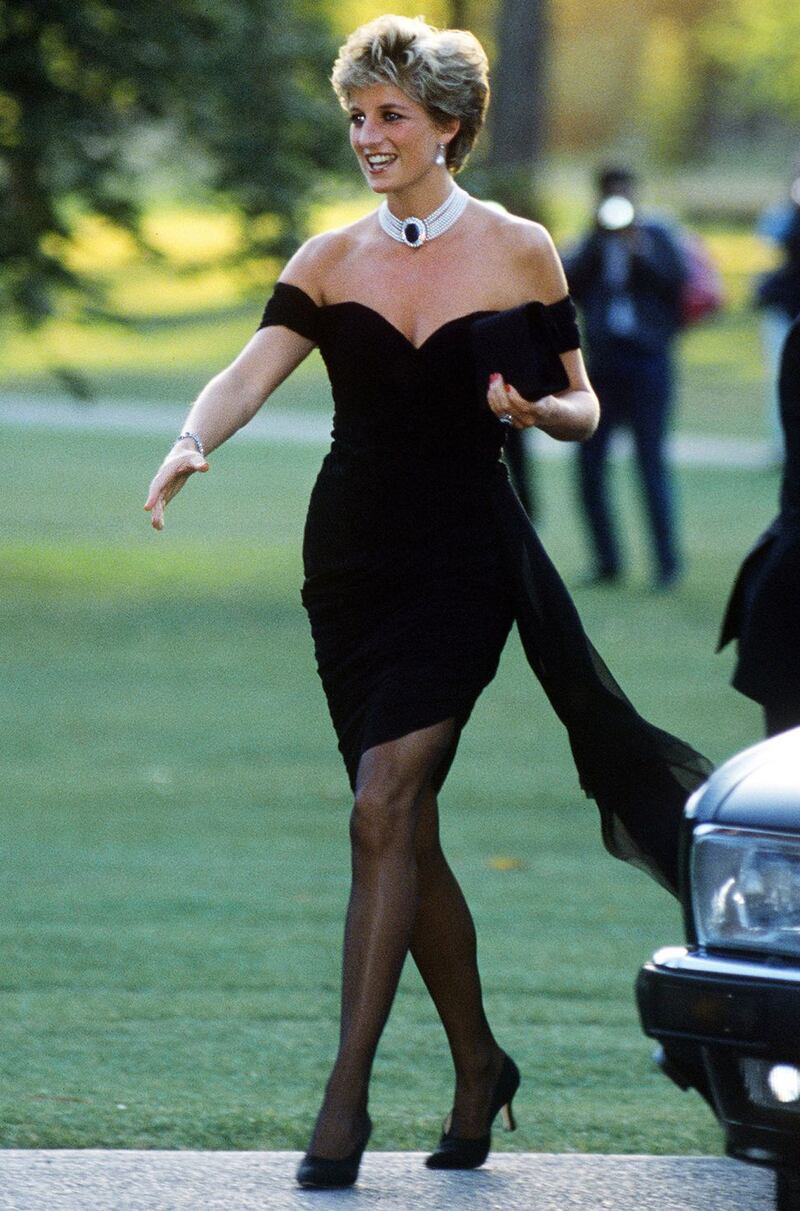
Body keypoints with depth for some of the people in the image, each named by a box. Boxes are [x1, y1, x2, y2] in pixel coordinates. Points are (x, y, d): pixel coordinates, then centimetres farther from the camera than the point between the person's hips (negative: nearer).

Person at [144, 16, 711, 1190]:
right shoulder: (330, 261, 7)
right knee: (409, 829, 6)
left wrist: (533, 409, -18)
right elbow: (252, 373, -7)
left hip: (465, 556, -4)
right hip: (352, 554, 4)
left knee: (384, 807, -16)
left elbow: (582, 410, 6)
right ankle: (478, 1066, 23)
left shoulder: (519, 252, 1)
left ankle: (347, 1095, -15)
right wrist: (191, 446, -27)